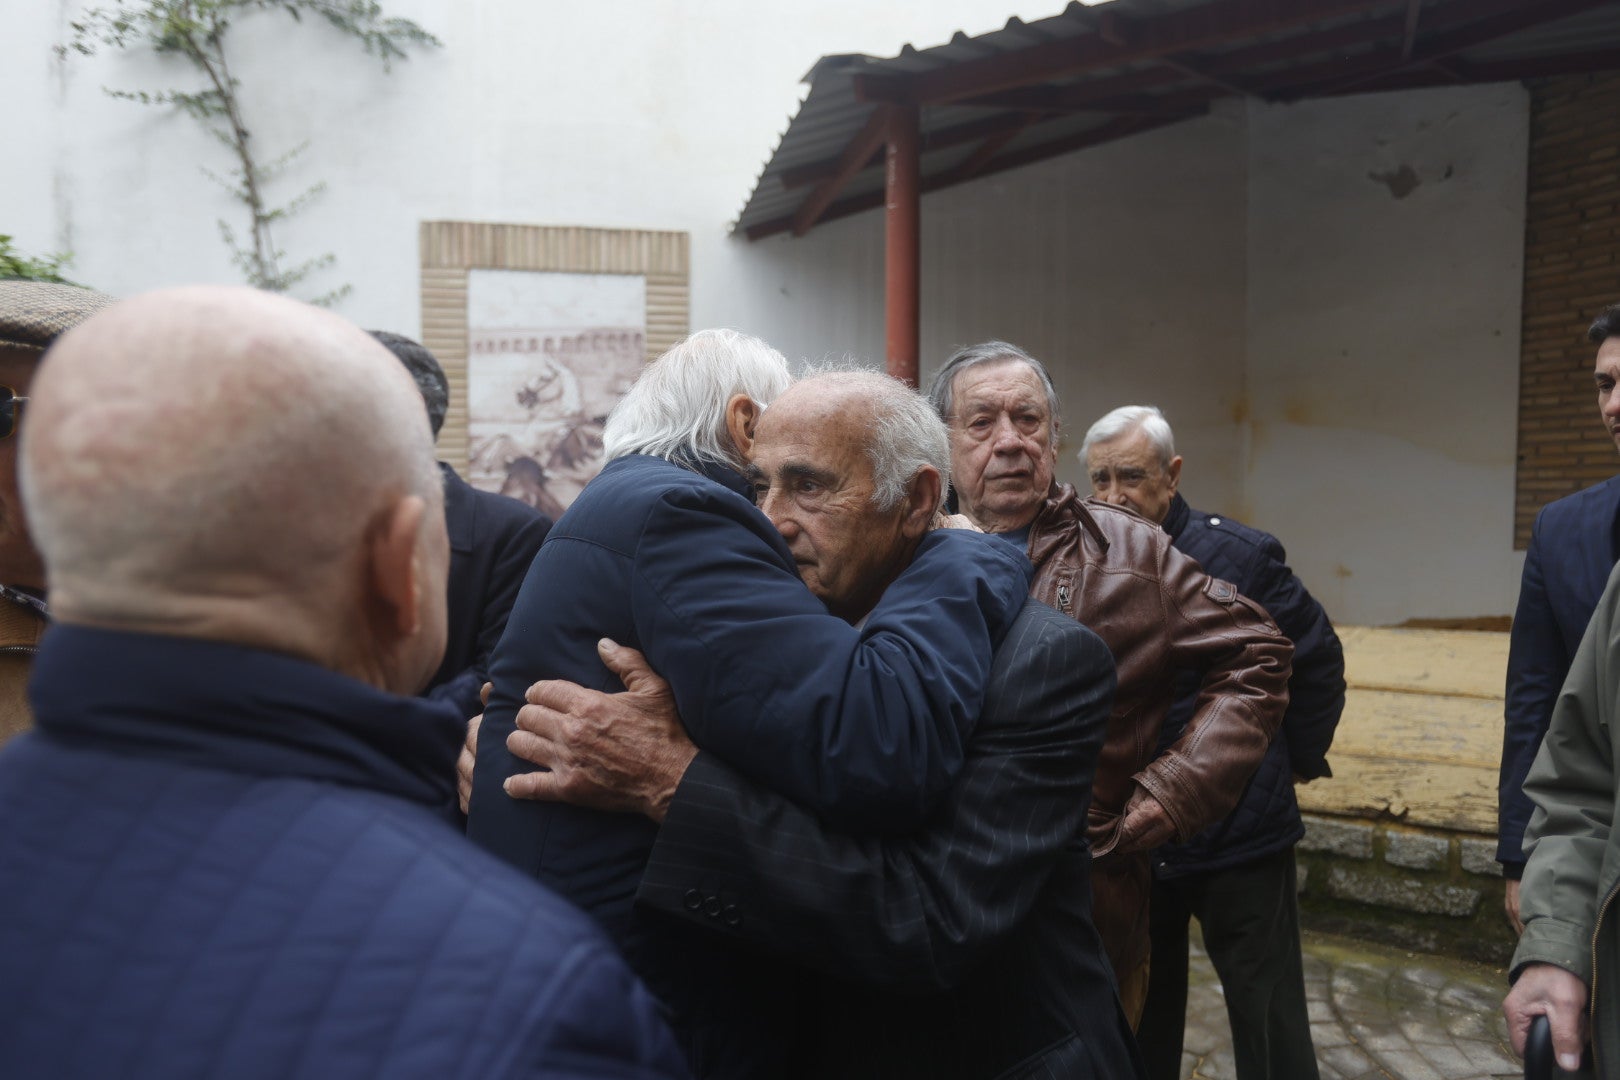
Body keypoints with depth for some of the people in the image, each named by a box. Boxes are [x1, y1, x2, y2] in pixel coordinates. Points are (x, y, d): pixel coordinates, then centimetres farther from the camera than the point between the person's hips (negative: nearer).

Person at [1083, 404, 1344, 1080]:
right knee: (1140, 1018, 17)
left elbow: (1318, 659, 2)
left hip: (1240, 837, -3)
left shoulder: (1238, 555, -10)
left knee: (1269, 1026, 9)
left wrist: (1301, 758, 5)